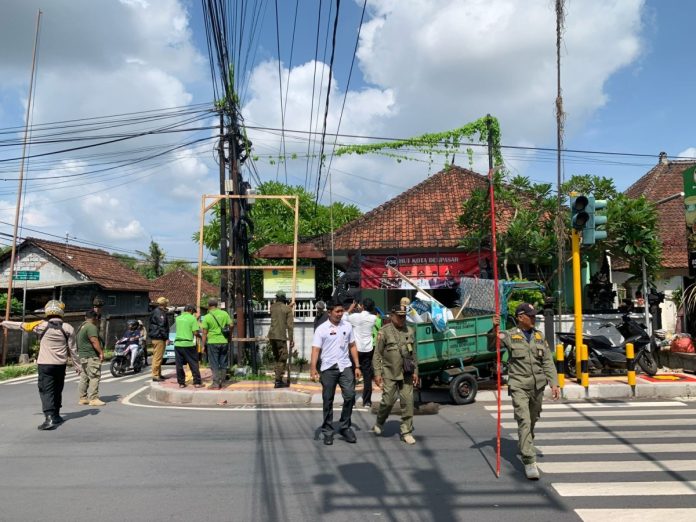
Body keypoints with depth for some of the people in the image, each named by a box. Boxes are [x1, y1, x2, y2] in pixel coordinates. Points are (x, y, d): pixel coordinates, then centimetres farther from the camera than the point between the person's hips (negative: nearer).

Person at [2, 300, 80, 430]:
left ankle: (50, 418, -18)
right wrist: (77, 365, 11)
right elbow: (73, 349, 1)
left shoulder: (41, 325, -7)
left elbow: (21, 325, 9)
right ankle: (56, 416, 30)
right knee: (57, 390, 17)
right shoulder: (68, 328, -3)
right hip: (60, 365, 3)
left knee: (46, 391, -4)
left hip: (45, 364, -3)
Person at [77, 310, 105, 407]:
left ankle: (82, 398, 16)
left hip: (83, 355, 10)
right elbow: (94, 341, -22)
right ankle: (93, 398, -11)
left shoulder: (81, 327, 19)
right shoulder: (91, 327, -13)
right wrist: (101, 352, -20)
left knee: (84, 377, 12)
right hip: (91, 356, -10)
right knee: (94, 377, -9)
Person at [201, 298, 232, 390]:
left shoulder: (207, 317, -6)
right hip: (224, 342, 3)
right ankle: (221, 383, 16)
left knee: (214, 365, 3)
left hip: (212, 342, -3)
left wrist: (203, 345, 2)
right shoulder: (224, 314, 2)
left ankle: (215, 384, 2)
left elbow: (205, 333, -5)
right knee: (223, 364, 11)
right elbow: (231, 325, 2)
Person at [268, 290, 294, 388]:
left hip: (272, 336, 5)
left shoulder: (272, 307, 8)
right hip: (281, 336, -5)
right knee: (282, 359, 1)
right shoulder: (287, 309, -5)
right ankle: (278, 381, -2)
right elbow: (290, 325, -9)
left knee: (277, 358, 17)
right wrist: (291, 339, -5)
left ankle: (278, 379, 22)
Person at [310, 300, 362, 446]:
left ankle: (345, 427, 15)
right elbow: (316, 350, -9)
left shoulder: (347, 326, 6)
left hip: (345, 367, 2)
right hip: (328, 368, -2)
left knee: (350, 396, -5)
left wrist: (357, 366, 8)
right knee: (328, 401, 7)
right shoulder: (321, 329, -4)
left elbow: (352, 346, 12)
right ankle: (327, 431, 19)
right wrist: (313, 369, -20)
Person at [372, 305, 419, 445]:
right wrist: (377, 373, -9)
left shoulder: (410, 331, 9)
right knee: (388, 401, -2)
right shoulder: (384, 332, -4)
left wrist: (415, 371, 10)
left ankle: (406, 432, 12)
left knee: (408, 402, 1)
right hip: (389, 374, -4)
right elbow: (377, 354, -4)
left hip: (406, 374, 4)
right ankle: (379, 423, 26)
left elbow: (414, 354, 15)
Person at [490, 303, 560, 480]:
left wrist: (554, 383, 0)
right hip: (519, 386, -5)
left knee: (532, 420, 18)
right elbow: (491, 346, -16)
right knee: (524, 421, -12)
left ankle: (526, 447, 43)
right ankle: (529, 462, -11)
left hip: (538, 386, 5)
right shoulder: (509, 335, -3)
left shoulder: (539, 336, 9)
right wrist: (494, 330, -34)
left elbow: (548, 362, 9)